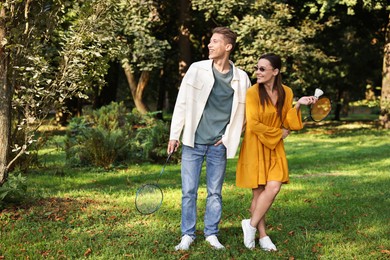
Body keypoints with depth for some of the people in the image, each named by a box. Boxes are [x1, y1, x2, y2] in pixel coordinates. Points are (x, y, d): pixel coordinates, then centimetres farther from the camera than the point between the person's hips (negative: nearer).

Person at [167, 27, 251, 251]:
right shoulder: (197, 69, -1)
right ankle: (188, 235, 14)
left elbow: (244, 112, 10)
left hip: (219, 146, 0)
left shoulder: (241, 79, 0)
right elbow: (182, 103, 2)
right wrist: (174, 135, 0)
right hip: (193, 142, 0)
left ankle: (212, 234, 21)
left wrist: (229, 137, 1)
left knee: (215, 192, 8)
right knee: (189, 191, 3)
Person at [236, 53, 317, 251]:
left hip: (275, 148, 4)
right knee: (258, 191, -1)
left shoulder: (286, 92, 3)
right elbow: (253, 124, -15)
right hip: (255, 147, -4)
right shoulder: (253, 92, -11)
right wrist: (279, 133, -7)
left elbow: (287, 123, 6)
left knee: (273, 188, -11)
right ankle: (262, 235, 11)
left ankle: (251, 224, 5)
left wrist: (298, 105, -9)